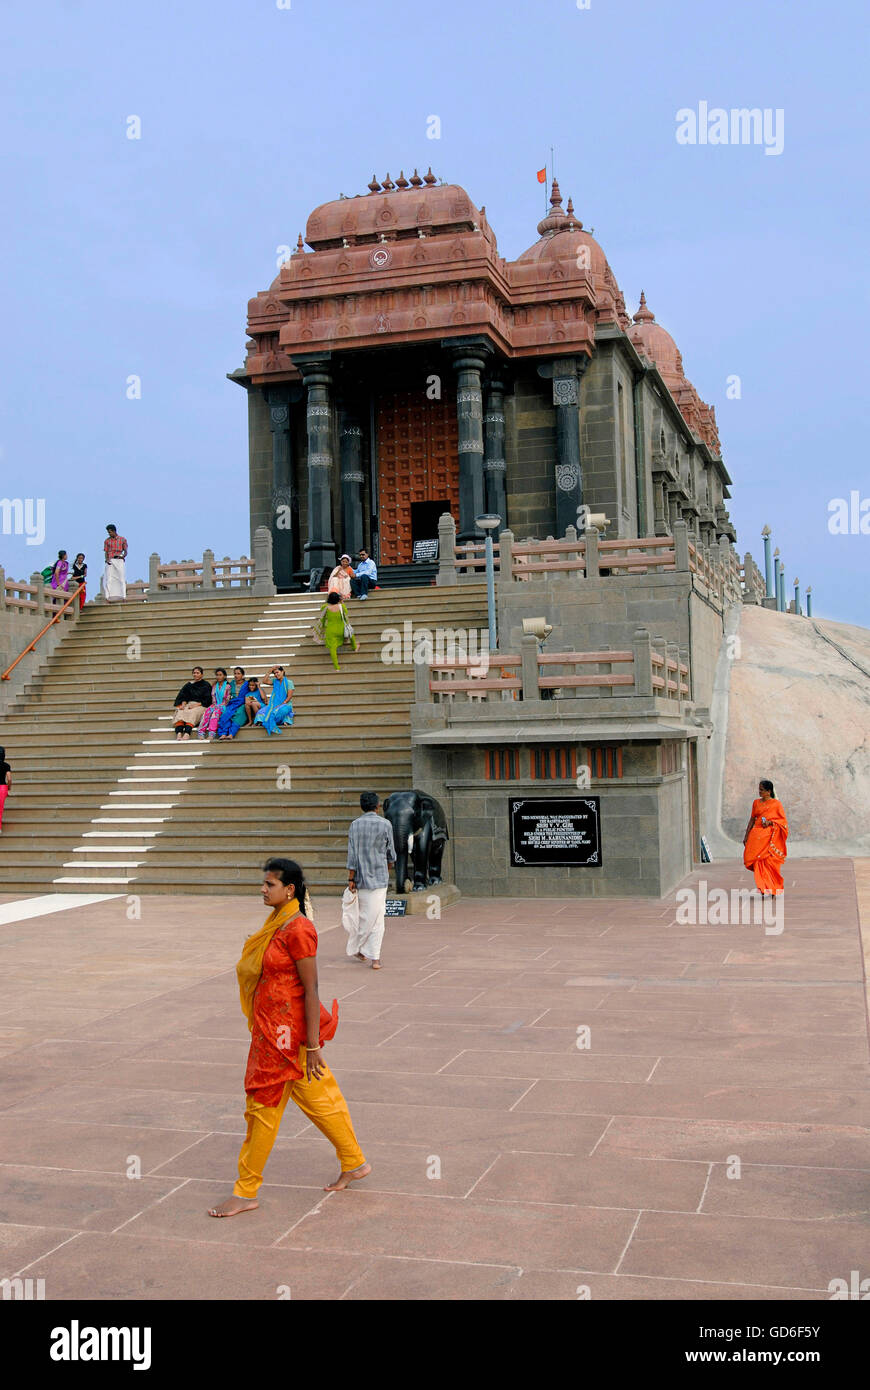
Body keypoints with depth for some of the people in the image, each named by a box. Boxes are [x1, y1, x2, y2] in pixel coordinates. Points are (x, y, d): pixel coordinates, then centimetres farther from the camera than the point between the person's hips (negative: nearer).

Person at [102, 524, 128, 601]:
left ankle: (122, 597, -4)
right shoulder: (107, 541, 12)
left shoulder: (122, 539, 9)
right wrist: (107, 559, -9)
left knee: (121, 579, -5)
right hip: (110, 561, 0)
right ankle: (108, 598, -13)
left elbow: (125, 551, 7)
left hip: (119, 561, 0)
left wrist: (123, 556, -15)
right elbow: (106, 552, 10)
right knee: (109, 580, -9)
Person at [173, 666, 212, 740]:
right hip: (189, 704, 4)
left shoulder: (206, 685, 9)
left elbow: (207, 700, 0)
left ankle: (187, 734, -56)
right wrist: (183, 704, -10)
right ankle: (178, 734, -49)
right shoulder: (189, 684, 21)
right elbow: (184, 696, 11)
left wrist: (196, 704, -13)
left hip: (200, 706, -4)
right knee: (180, 712, -29)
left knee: (192, 712, -37)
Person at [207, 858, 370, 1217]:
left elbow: (311, 990, -20)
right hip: (270, 1026, 9)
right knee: (318, 1097, 18)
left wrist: (313, 1045, -18)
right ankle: (354, 1163, 31)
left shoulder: (297, 929, -20)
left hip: (286, 1030, -9)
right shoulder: (277, 922, 9)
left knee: (264, 1105, 1)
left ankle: (246, 1191, 13)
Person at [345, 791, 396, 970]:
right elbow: (391, 853, 4)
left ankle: (357, 949, 22)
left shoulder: (355, 825, -1)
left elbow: (352, 854, -4)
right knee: (377, 918, 0)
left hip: (360, 877, 2)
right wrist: (389, 868, 24)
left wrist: (351, 879, -1)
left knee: (363, 915, 16)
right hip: (379, 877, -2)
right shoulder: (385, 825, -4)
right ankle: (375, 958, -2)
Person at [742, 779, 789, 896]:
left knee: (769, 861, -4)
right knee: (758, 860, -8)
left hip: (770, 836, -4)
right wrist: (746, 835, 13)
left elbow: (783, 820, 1)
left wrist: (771, 822, -14)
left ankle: (772, 890, 9)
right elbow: (752, 819, 16)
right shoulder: (756, 802, 13)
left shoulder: (776, 803, 1)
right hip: (757, 834, 4)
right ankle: (764, 888, -1)